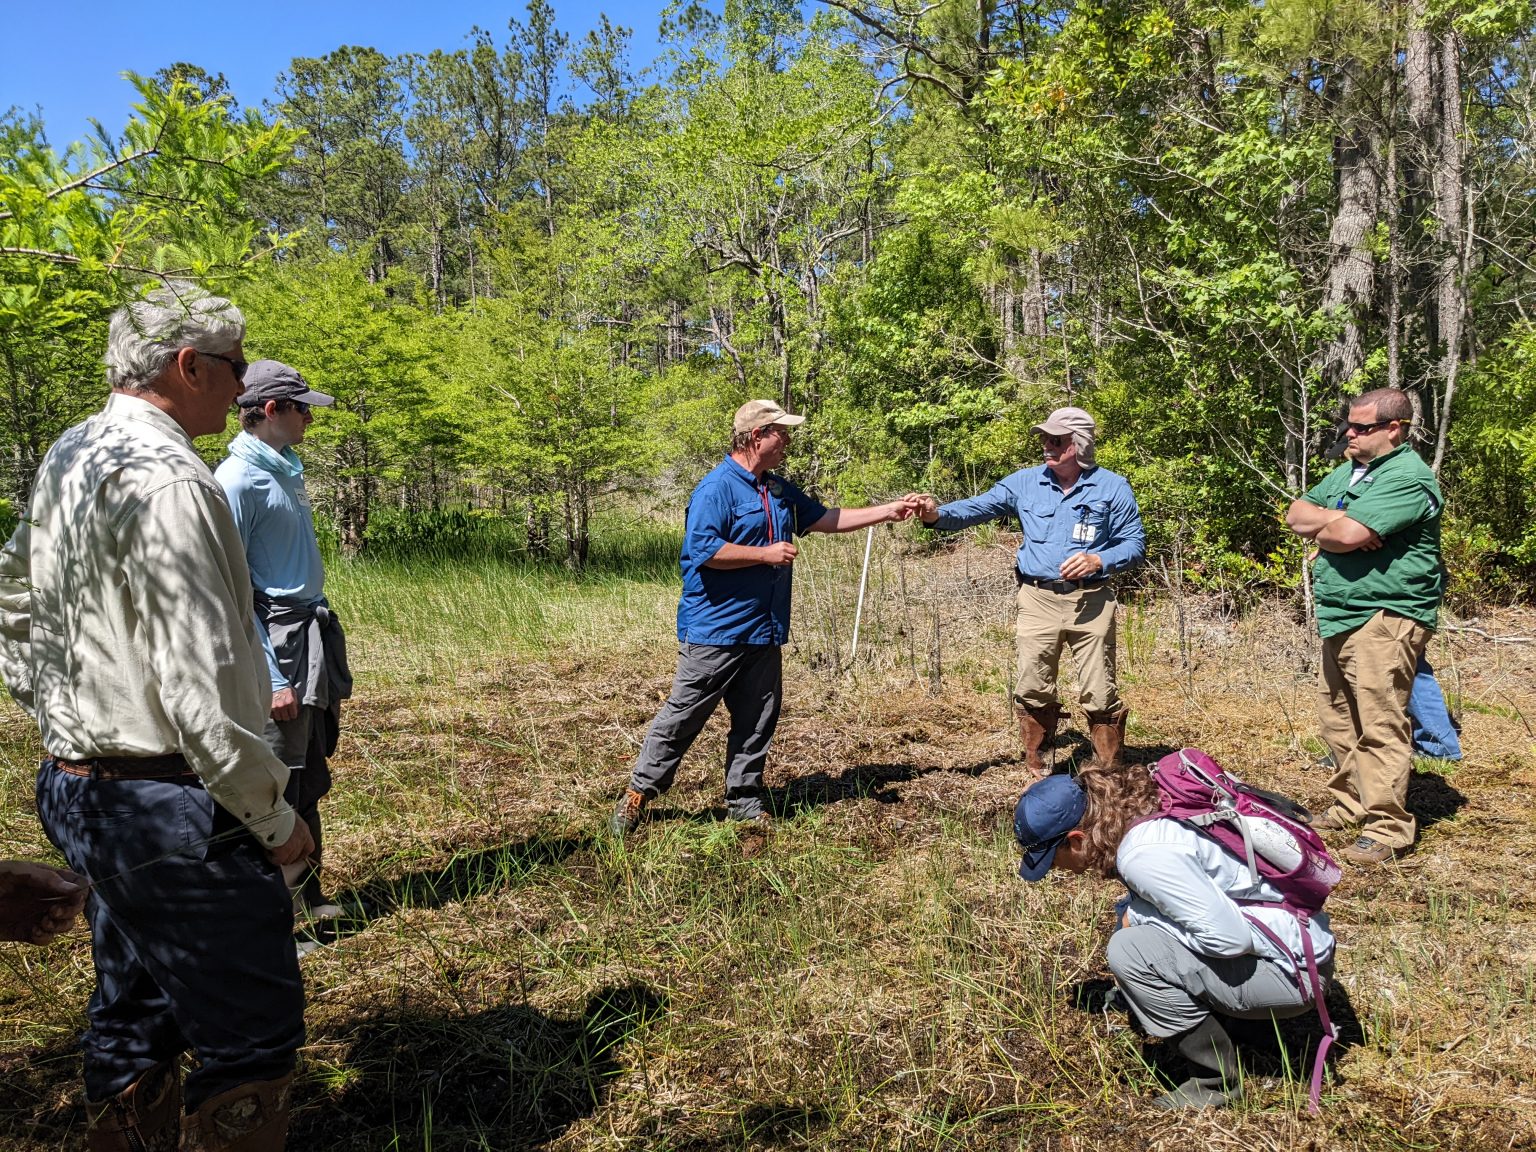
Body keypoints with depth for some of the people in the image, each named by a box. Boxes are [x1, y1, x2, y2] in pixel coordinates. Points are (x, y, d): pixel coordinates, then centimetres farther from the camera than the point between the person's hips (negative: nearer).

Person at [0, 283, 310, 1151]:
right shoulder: (166, 478, -20)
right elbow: (200, 690, -24)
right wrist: (274, 819, -14)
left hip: (78, 791, 10)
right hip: (169, 810, -10)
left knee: (135, 1016, 23)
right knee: (253, 1033, 2)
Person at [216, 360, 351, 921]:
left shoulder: (287, 470, 14)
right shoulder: (238, 479, -13)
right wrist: (272, 679, -20)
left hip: (314, 645, 9)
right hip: (277, 648, -9)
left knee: (308, 784, 18)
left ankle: (307, 895, 32)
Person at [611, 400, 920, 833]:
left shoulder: (780, 491, 14)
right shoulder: (716, 488, -13)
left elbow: (826, 518, 23)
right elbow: (703, 549, -23)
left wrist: (889, 511, 20)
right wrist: (766, 554, -17)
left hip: (764, 634, 8)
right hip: (714, 631, -8)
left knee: (757, 722, 11)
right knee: (682, 717, 1)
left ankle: (744, 800, 24)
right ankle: (638, 793, 15)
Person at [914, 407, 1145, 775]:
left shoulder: (1112, 487, 0)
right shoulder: (1025, 482, 4)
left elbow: (1135, 544, 3)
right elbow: (978, 507, -4)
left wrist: (1099, 561, -16)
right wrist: (938, 515, -24)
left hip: (1090, 602, -2)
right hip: (1038, 600, 2)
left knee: (1099, 693, 3)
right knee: (1032, 689, 6)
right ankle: (1036, 768, 24)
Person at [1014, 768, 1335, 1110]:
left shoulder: (1144, 855, -27)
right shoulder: (1142, 810, 1)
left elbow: (1228, 938, -27)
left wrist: (1137, 917, -16)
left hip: (1292, 970, -9)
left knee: (1129, 951, -20)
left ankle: (1218, 1080, -4)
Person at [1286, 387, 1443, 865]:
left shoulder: (1408, 478, -14)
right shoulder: (1347, 472, 17)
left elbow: (1345, 535, -25)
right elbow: (1296, 514, 9)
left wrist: (1320, 529, -2)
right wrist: (1337, 521, -10)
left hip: (1384, 619, -10)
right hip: (1341, 618, 10)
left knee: (1380, 726, -8)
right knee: (1337, 718, 15)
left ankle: (1387, 830, -2)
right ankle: (1350, 806, 27)